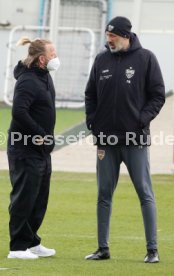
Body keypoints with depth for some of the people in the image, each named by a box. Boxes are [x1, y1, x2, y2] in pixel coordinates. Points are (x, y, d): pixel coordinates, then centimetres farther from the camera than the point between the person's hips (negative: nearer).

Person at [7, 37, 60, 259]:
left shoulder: (44, 76, 12)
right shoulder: (28, 81, -19)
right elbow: (19, 112, -29)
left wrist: (46, 138, 13)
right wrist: (39, 134, -21)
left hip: (41, 149, 10)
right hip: (25, 149, -10)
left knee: (40, 198, 15)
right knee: (24, 197, -5)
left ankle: (31, 243, 25)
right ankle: (18, 247, 0)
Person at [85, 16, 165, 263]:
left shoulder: (145, 59, -2)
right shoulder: (102, 60, 7)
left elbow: (158, 95, -1)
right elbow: (90, 94, 14)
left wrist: (143, 118, -12)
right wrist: (92, 121, 1)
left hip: (135, 140, -4)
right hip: (107, 139, 4)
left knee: (145, 193, -1)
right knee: (104, 194, 7)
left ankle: (152, 249, 1)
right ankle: (103, 248, 14)